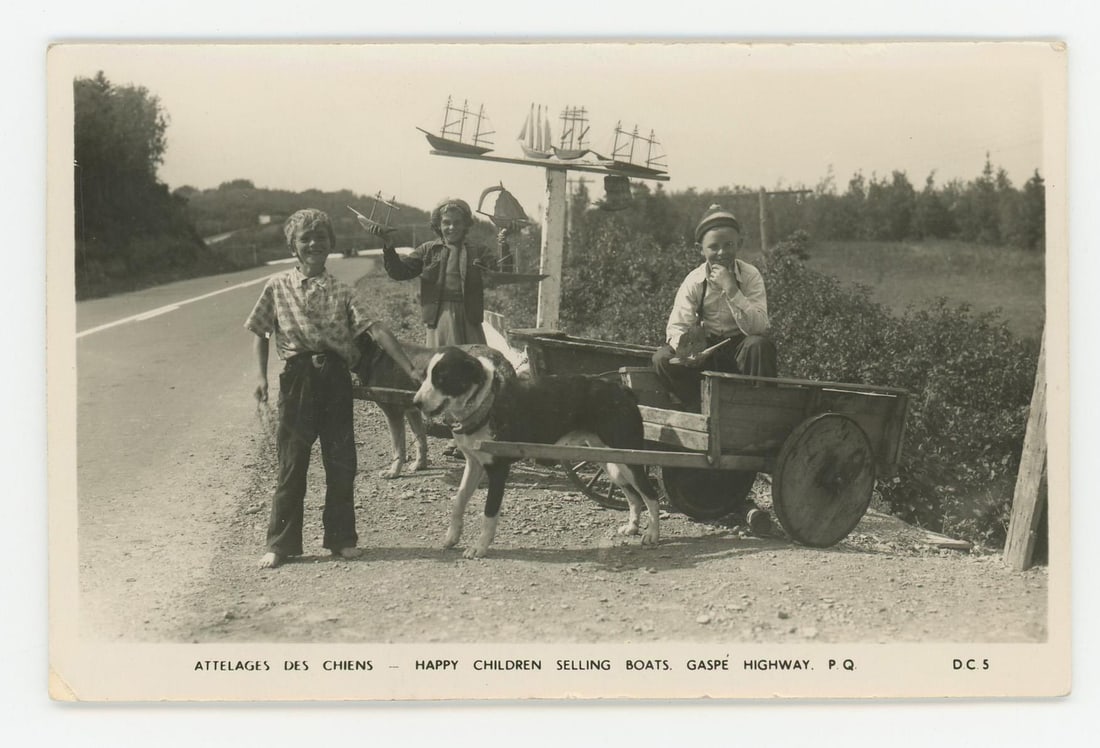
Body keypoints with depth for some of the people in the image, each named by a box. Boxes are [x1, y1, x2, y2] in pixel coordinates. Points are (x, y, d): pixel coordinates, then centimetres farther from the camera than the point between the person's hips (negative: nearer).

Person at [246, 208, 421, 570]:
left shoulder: (341, 292, 7)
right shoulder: (277, 286, 7)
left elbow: (375, 330, -2)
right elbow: (260, 332, 12)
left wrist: (410, 369, -10)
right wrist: (261, 375, -2)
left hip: (335, 378, 1)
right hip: (298, 377, -1)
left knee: (341, 462, 4)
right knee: (292, 462, 1)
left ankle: (341, 539, 17)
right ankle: (281, 543, 10)